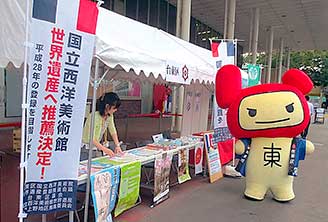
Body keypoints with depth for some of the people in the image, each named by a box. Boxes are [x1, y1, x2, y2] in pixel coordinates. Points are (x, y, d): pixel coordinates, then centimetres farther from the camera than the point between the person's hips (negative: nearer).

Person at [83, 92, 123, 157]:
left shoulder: (109, 116, -3)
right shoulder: (94, 117, -26)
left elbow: (113, 131, 4)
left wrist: (117, 145, -7)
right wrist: (104, 149, -33)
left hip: (98, 146, 6)